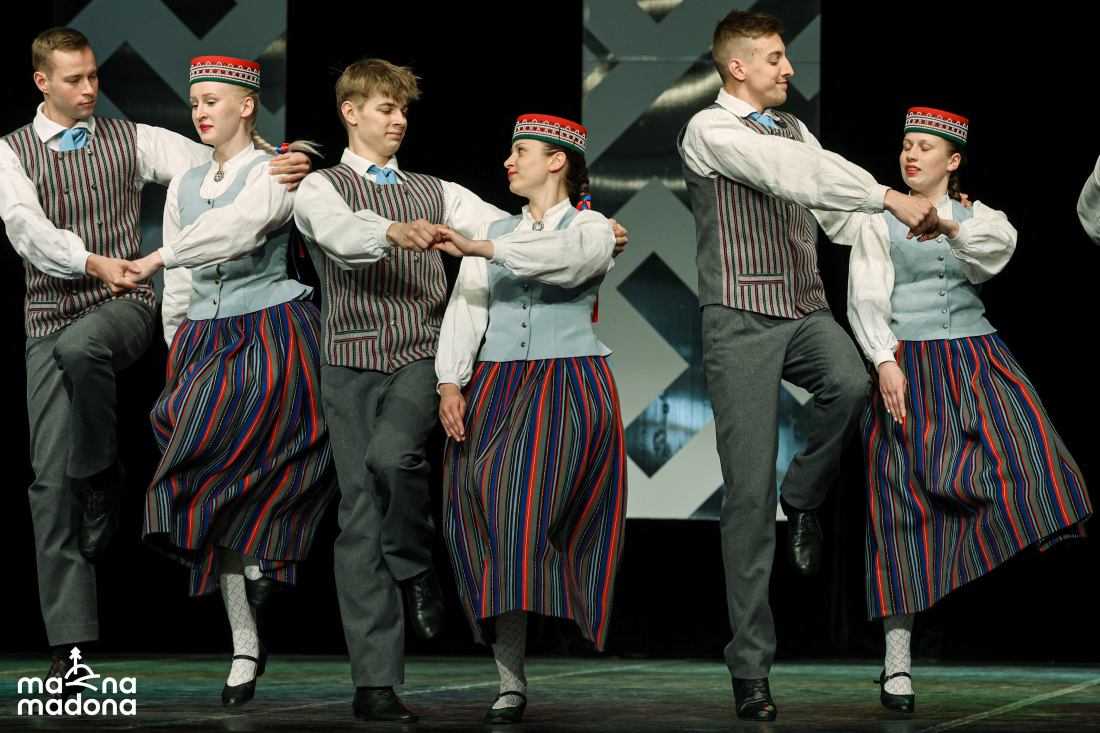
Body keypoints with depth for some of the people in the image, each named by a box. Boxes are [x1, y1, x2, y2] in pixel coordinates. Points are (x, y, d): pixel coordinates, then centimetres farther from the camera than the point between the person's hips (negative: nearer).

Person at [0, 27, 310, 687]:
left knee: (80, 346, -38)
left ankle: (104, 480, -13)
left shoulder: (131, 139, 9)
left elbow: (213, 164, -4)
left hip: (127, 306, -1)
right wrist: (95, 262, -28)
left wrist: (279, 167, -24)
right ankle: (70, 639, 0)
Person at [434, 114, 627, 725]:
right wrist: (450, 383, -6)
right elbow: (465, 309, 8)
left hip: (568, 384, -3)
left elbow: (562, 257, -19)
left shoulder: (591, 227, 5)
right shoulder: (495, 229, 18)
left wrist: (479, 249, -28)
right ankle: (510, 684, -6)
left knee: (525, 488, -27)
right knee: (490, 512, -7)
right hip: (494, 387, 3)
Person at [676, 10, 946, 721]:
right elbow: (794, 173, -21)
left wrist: (911, 230, -6)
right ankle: (751, 665, -1)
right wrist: (892, 197, -26)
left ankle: (804, 497, 1)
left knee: (851, 382, -30)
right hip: (742, 319, -5)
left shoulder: (794, 129, 18)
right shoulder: (710, 131, -5)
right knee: (750, 490, -7)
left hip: (806, 311, 5)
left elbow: (840, 213, 11)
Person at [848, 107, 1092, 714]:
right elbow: (866, 300, -3)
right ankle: (897, 659, -7)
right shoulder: (879, 223, 7)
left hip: (977, 364, 3)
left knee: (1023, 454, -22)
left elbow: (987, 262, -10)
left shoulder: (981, 218, 12)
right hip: (908, 369, -3)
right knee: (907, 498, -7)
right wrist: (884, 362, -19)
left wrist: (950, 230, -30)